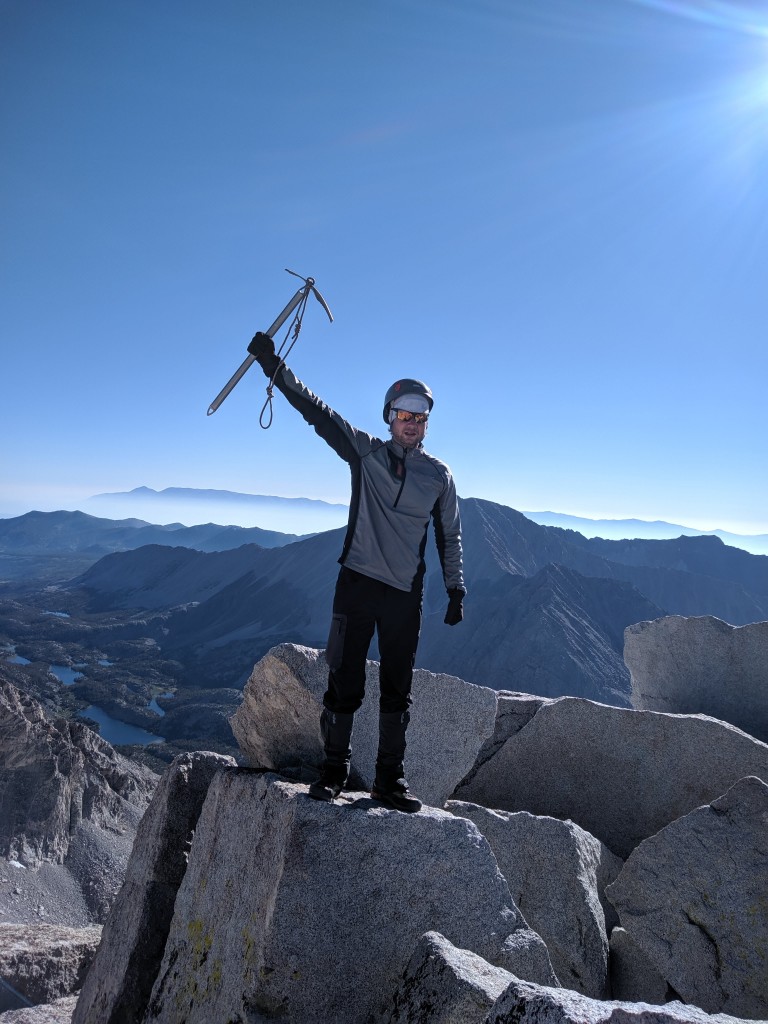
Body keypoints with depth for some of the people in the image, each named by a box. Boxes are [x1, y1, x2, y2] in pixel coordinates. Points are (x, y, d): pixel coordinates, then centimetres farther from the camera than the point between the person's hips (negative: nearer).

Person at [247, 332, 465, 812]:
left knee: (398, 688, 8)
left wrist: (456, 590, 6)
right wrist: (274, 365, -16)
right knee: (344, 680, 1)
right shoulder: (365, 452, 1)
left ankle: (390, 778, 20)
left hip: (406, 594, 2)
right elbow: (316, 410, -7)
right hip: (357, 583, -1)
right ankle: (334, 769, 17)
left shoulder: (439, 475, 5)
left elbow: (450, 536, 12)